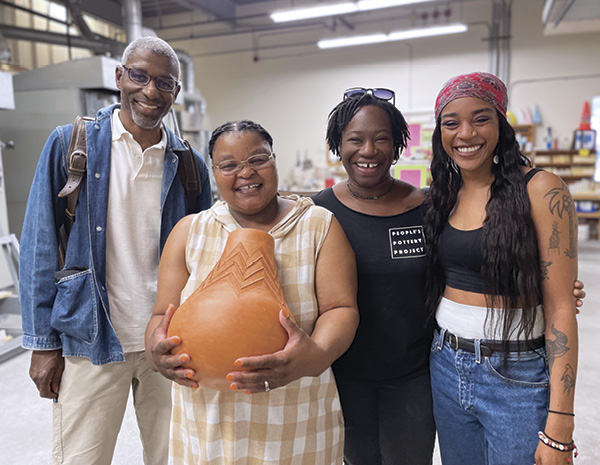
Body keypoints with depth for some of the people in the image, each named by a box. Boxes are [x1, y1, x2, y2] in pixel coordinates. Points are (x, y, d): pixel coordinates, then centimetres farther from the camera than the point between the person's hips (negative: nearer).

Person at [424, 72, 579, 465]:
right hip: (447, 368, 5)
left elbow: (560, 307, -14)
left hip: (517, 376, -5)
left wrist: (559, 426, -16)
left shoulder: (540, 190, -13)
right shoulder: (442, 195, 4)